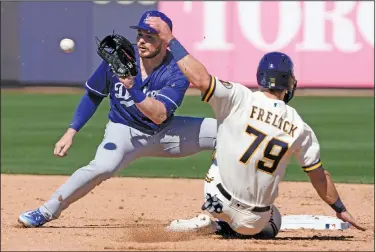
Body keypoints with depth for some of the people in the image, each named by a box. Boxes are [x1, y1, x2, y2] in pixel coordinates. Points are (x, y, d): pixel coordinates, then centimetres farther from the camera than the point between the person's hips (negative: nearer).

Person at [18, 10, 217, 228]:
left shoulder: (176, 73, -20)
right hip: (124, 131, -2)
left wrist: (133, 87, -44)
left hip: (164, 132, 2)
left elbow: (159, 116, -32)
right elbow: (93, 95, 0)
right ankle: (48, 211, -21)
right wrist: (71, 132, -5)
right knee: (103, 167, -34)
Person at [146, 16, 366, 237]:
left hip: (218, 201, -3)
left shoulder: (240, 99, -11)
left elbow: (200, 79, -21)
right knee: (271, 226, 36)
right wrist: (341, 209, 21)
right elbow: (319, 176, 6)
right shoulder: (300, 128, -2)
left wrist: (170, 39, -12)